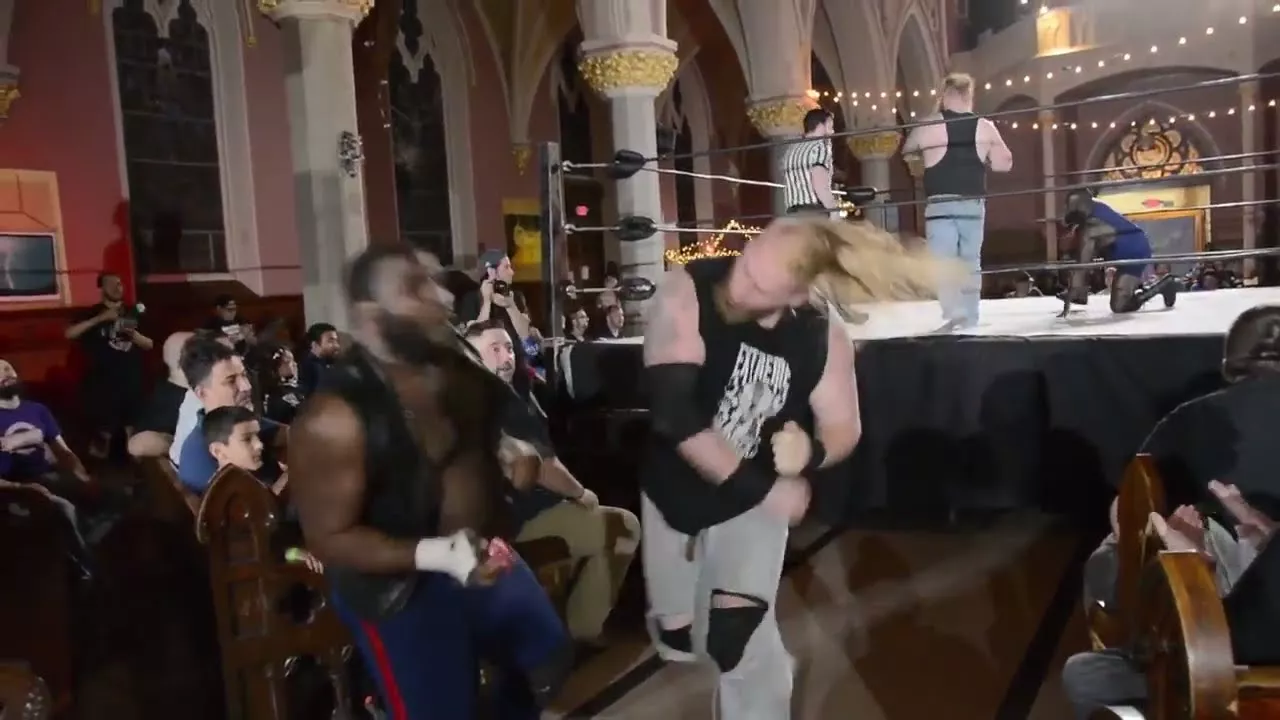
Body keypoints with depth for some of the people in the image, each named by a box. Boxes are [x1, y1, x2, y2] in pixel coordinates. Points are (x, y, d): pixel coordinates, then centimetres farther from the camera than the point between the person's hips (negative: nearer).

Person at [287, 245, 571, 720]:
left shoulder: (456, 364, -3)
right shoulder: (336, 418, -25)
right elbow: (329, 537, -22)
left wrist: (513, 453, -6)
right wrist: (434, 554, -33)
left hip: (484, 557, 8)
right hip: (402, 586, -7)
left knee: (550, 659, 23)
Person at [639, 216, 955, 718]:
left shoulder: (824, 336, -19)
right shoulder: (686, 293, -26)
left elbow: (843, 428, -5)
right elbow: (673, 411, -32)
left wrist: (810, 452, -30)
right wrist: (761, 488, -28)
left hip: (754, 498, 0)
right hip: (675, 490, 1)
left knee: (737, 637, -16)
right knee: (675, 639, 12)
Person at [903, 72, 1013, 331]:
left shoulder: (928, 127, -4)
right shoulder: (985, 127, 3)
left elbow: (906, 153, 11)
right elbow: (1005, 163, 9)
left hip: (941, 205, -3)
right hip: (973, 204, 4)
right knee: (971, 262, 14)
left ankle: (954, 313, -18)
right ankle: (969, 317, 20)